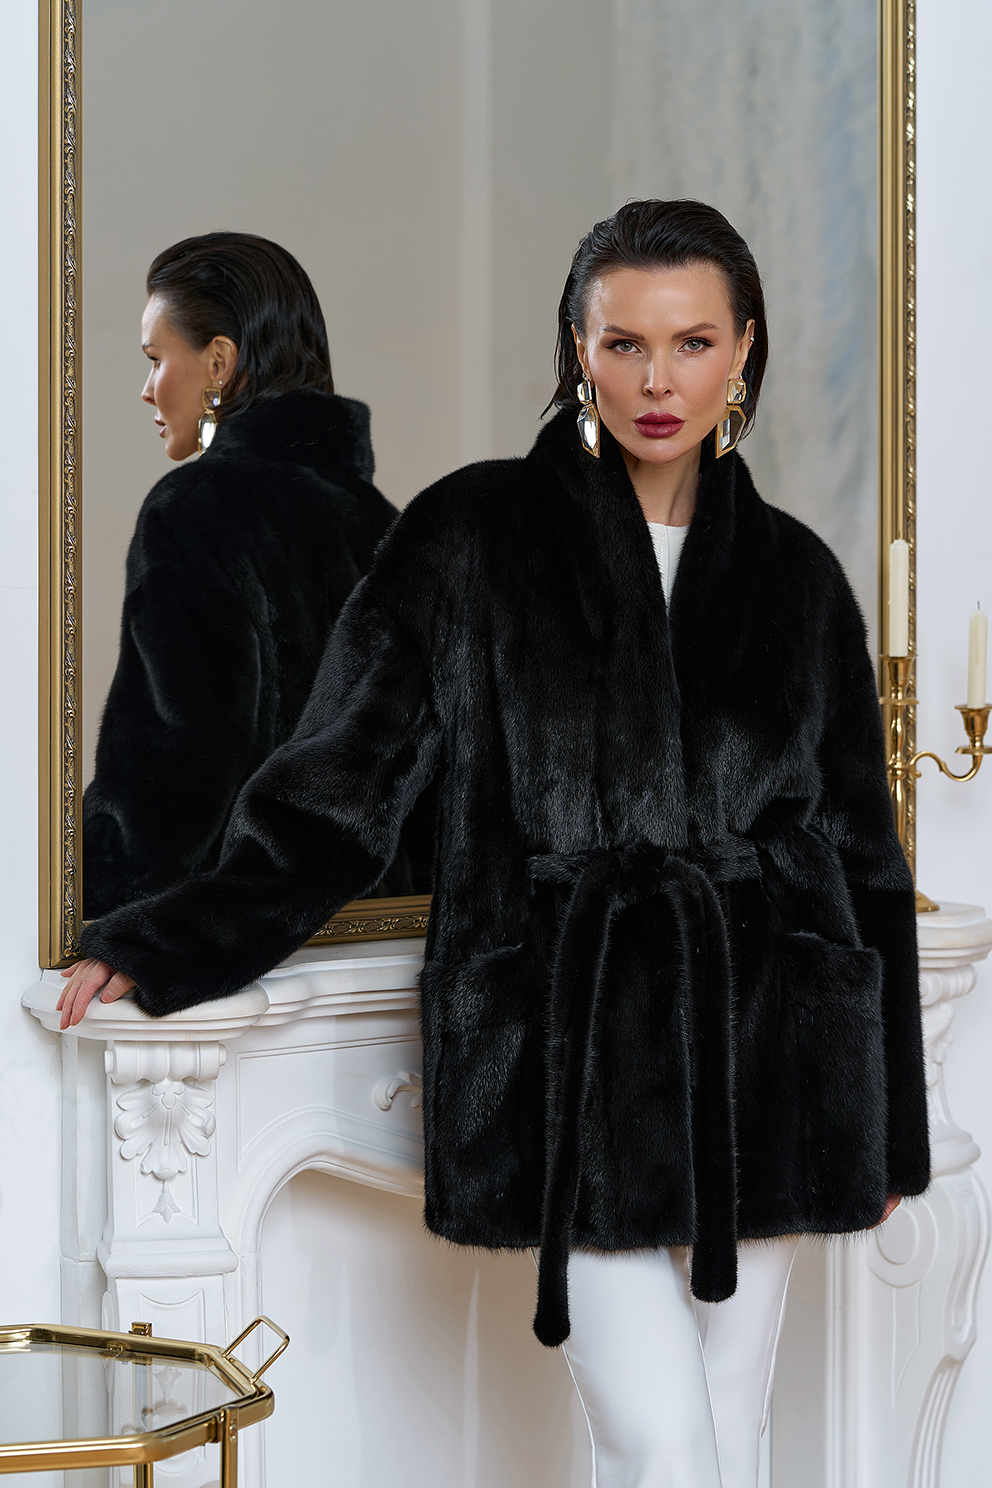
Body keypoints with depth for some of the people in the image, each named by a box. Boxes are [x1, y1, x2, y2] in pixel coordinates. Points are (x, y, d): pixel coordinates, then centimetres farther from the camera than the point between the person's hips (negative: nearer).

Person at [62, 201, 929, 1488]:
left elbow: (861, 852, 14)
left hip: (758, 1045, 3)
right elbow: (342, 779, 0)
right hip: (572, 1048, -3)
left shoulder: (793, 575, 10)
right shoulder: (474, 537, 1)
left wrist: (890, 1118, 13)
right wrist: (167, 945, -12)